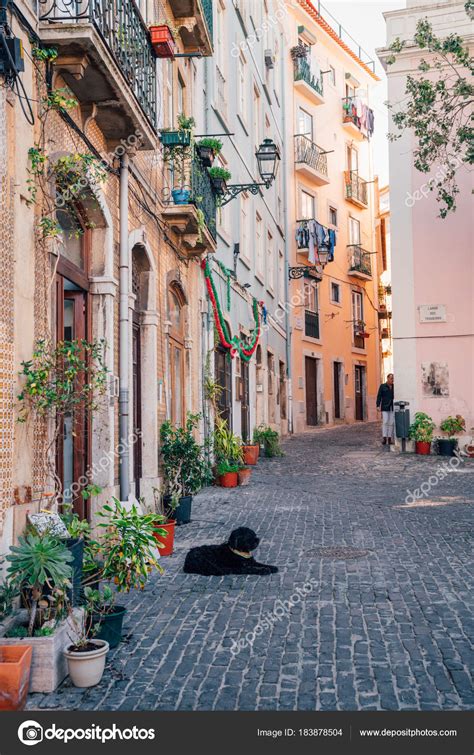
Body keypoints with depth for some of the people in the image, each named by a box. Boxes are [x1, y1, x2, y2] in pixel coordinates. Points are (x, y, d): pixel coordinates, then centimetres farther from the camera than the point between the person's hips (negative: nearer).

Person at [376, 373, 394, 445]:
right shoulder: (382, 386, 2)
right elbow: (379, 396, -2)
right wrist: (378, 406, -12)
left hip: (392, 407, 3)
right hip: (385, 407, -3)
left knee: (391, 423, 2)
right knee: (385, 422, -11)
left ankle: (389, 439, 7)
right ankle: (384, 438, -11)